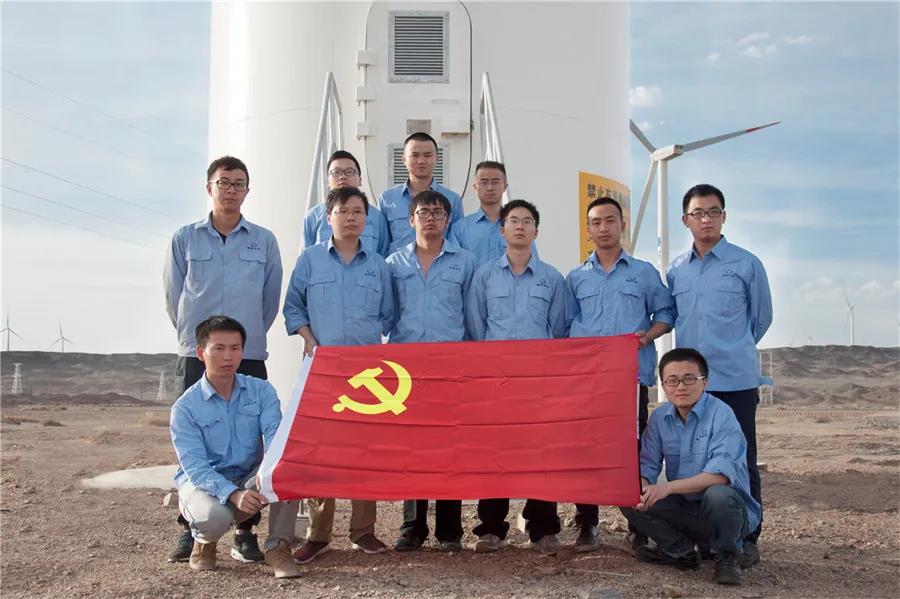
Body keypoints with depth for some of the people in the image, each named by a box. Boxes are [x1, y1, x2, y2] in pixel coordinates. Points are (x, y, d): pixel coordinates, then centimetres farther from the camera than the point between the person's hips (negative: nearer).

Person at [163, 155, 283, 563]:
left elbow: (271, 300, 11)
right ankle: (190, 529, 10)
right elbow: (173, 296, 10)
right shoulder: (185, 239, 6)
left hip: (250, 357, 0)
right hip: (196, 355, 0)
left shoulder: (264, 241, 7)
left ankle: (244, 532, 7)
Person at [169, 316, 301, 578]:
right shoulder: (185, 407, -10)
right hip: (203, 482, -2)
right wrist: (233, 494, -37)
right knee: (214, 516, -37)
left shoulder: (261, 391, -2)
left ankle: (278, 547, -14)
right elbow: (195, 466, -19)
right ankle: (204, 542, 3)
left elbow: (276, 437, -18)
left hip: (250, 479, 2)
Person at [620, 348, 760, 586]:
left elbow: (722, 473, -28)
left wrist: (668, 487, -34)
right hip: (684, 509, 5)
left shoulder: (721, 414, -17)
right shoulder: (659, 417, 1)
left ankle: (728, 555, -5)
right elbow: (647, 464, 0)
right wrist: (642, 488, -24)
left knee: (717, 495, -37)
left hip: (728, 507, -5)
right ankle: (681, 551, 9)